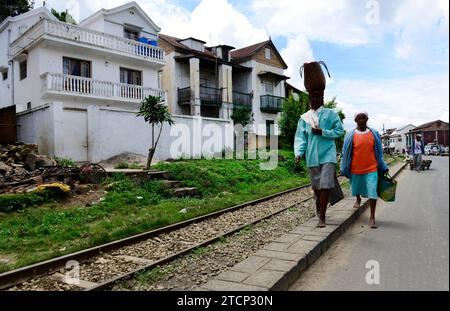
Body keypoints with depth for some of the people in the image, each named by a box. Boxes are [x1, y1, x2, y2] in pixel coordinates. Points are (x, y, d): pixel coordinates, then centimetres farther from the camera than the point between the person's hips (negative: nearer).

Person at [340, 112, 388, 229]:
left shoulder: (374, 134, 2)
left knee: (372, 192, -5)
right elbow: (346, 153, 2)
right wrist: (344, 169, 3)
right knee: (356, 188, 20)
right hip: (355, 169, 1)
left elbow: (379, 152, 9)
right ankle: (358, 200, 53)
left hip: (371, 169, 0)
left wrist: (383, 168, 8)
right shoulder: (350, 135, -2)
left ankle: (372, 217, 3)